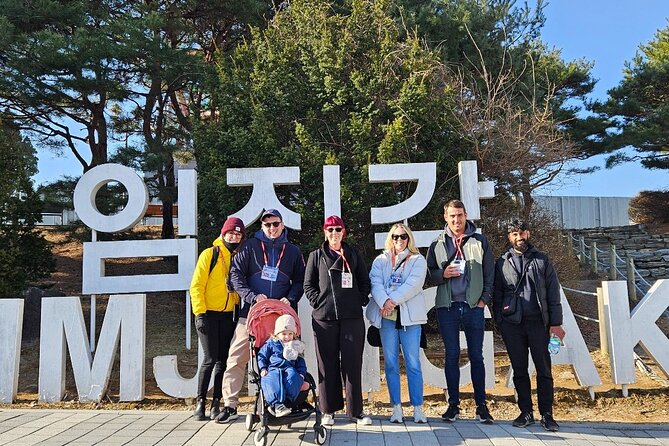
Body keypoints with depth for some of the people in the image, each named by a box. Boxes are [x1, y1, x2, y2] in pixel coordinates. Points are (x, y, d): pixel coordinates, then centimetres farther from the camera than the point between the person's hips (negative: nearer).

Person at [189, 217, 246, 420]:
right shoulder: (209, 254, -2)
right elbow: (196, 285, -5)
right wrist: (200, 313, -12)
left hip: (229, 316, 4)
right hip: (209, 314, -4)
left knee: (223, 360, 5)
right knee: (210, 359, -7)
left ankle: (216, 402, 14)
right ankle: (200, 402, 5)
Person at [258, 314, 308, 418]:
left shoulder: (297, 346, 20)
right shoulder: (271, 344, 13)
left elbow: (301, 362, 21)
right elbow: (261, 356, 13)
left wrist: (301, 373, 3)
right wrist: (263, 368, -2)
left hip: (290, 369, 2)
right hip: (273, 369, -2)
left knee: (293, 376, -35)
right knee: (272, 380, -37)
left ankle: (285, 401, -41)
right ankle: (277, 403, -47)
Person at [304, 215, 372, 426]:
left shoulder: (353, 255, 12)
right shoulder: (316, 256, 9)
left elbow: (364, 282, 14)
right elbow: (308, 285, 8)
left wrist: (361, 301, 1)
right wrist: (318, 302, -4)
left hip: (352, 317, 1)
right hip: (324, 318, 0)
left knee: (353, 364, 1)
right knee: (328, 365, 4)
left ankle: (355, 410, 10)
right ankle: (329, 410, 15)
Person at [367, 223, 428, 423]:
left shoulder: (418, 260, 8)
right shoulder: (381, 260, 13)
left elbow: (413, 285, -8)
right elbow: (375, 282, -2)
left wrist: (393, 300, -17)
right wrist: (384, 301, -20)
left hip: (409, 316, -2)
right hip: (386, 317, 2)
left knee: (413, 363, -2)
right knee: (390, 363, 4)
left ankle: (418, 407, 6)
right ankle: (396, 407, 11)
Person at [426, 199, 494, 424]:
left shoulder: (480, 241, 7)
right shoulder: (437, 245, 9)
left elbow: (490, 273, 6)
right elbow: (429, 274, 9)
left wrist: (484, 299, -4)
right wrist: (443, 274, -11)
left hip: (474, 306, -1)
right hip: (447, 307, 1)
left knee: (476, 356, 5)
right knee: (451, 356, 6)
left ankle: (481, 405, 14)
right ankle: (453, 405, 15)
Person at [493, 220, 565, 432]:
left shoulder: (542, 260, 8)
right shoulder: (502, 263, 9)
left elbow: (553, 293, 4)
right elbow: (497, 295, 9)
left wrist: (556, 323, -3)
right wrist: (499, 321, -1)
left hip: (538, 322, -1)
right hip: (512, 324, 1)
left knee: (544, 369, 1)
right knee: (519, 370, 8)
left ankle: (547, 415, 10)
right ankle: (526, 412, 18)